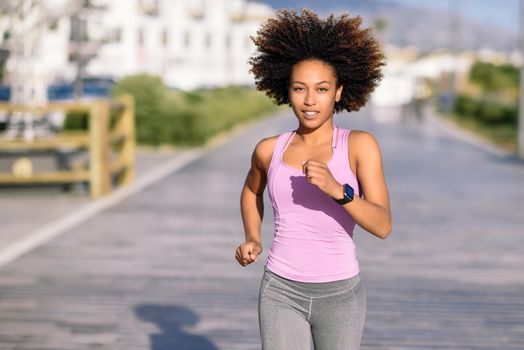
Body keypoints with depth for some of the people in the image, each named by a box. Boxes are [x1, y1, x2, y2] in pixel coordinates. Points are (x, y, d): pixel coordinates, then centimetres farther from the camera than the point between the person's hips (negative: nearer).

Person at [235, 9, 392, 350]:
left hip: (338, 296, -1)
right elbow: (252, 189, 24)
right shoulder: (270, 149, 1)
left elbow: (383, 226, -17)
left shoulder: (361, 144, -8)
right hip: (283, 293, 2)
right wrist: (252, 242, 6)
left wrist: (337, 188, -34)